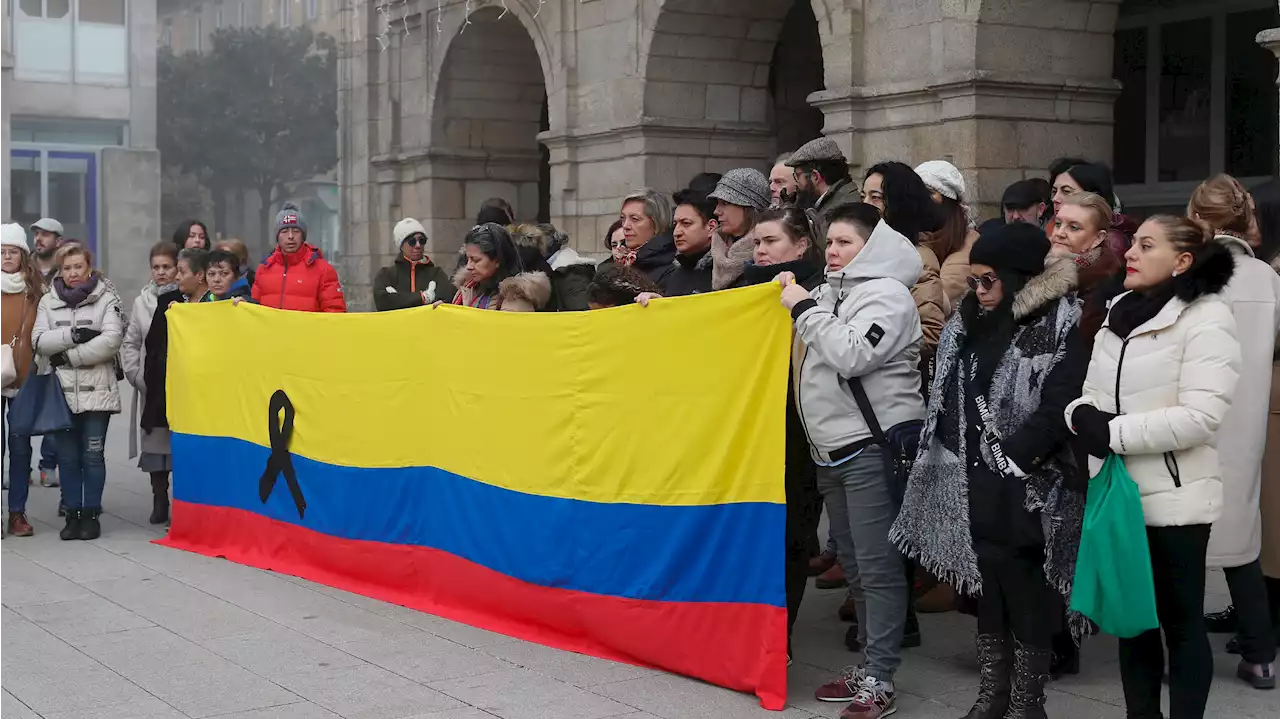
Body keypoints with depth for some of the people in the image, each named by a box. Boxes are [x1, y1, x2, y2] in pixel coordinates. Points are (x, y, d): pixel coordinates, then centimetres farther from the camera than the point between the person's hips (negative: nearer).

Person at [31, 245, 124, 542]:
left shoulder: (106, 298, 0)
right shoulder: (48, 301, 9)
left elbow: (112, 339, -12)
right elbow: (39, 341, -2)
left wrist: (69, 355, -12)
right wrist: (72, 334, -17)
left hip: (96, 390, -3)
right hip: (61, 390, 3)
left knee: (93, 455, 1)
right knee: (67, 456, 6)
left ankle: (91, 514, 10)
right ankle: (73, 514, 15)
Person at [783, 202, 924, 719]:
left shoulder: (886, 294, -8)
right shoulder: (831, 292, 16)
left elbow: (851, 355, -21)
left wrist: (805, 308, -13)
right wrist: (794, 302, 10)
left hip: (872, 446, -9)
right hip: (831, 448, 9)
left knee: (877, 566, -7)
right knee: (854, 564, 13)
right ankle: (868, 666, 22)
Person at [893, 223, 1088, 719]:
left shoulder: (1060, 330, -9)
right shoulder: (970, 324, 13)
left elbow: (1056, 409, -16)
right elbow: (946, 396, 16)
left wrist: (1010, 459, -19)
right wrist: (952, 453, 5)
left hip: (1027, 488, -6)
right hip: (973, 482, 6)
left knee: (1024, 592, -2)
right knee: (986, 586, 11)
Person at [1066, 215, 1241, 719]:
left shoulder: (1206, 319, -12)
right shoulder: (1118, 316, 10)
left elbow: (1200, 417, -20)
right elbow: (1091, 394, 13)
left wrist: (1114, 432, -20)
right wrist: (1082, 416, -11)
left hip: (1173, 499, -7)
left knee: (1180, 622, 5)